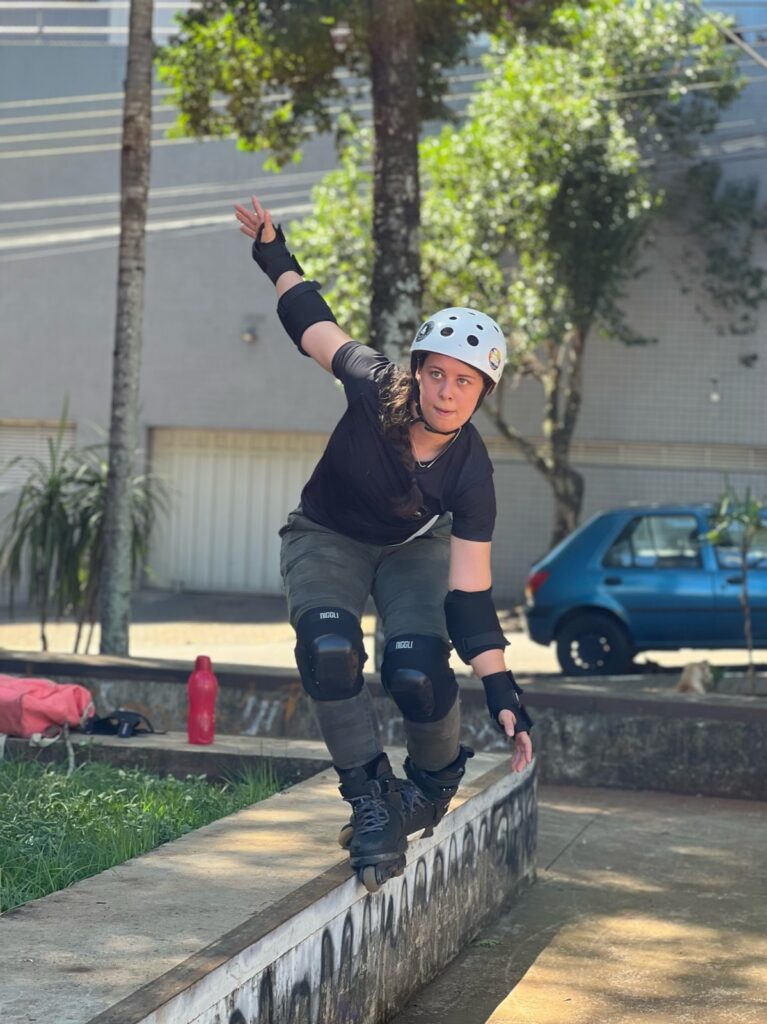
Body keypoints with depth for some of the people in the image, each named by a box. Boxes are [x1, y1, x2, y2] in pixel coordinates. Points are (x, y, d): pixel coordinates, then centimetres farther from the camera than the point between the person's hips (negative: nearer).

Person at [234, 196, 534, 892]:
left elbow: (470, 592, -26)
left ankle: (436, 782, 10)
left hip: (413, 551, 0)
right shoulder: (376, 390, -29)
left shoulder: (471, 472, -27)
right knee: (329, 651, -31)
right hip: (327, 540, 0)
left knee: (418, 675, -25)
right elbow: (313, 321, -11)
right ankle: (372, 799, -14)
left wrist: (503, 695, -31)